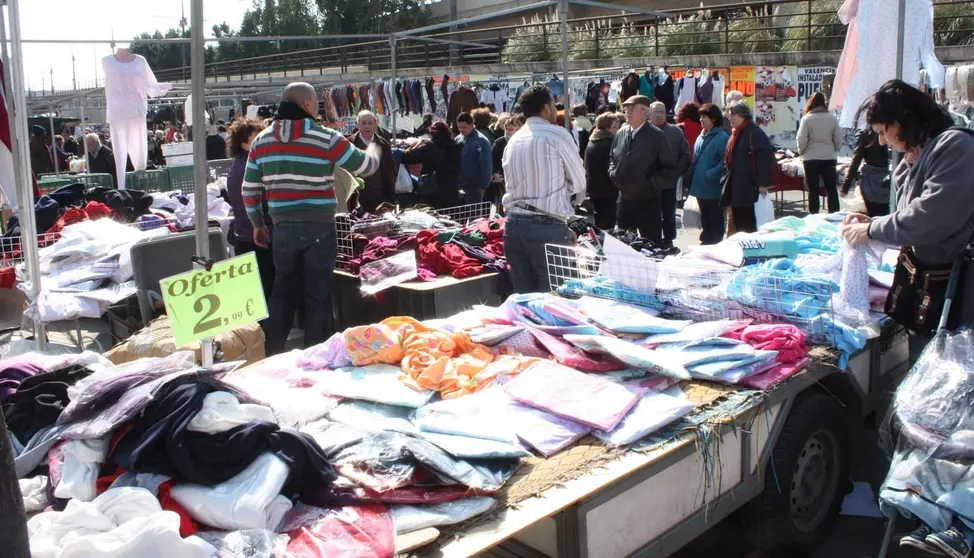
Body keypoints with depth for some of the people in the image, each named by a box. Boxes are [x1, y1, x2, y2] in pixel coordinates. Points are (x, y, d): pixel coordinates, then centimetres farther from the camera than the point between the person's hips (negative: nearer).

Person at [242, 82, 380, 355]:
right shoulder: (327, 138, -7)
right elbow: (366, 166, 2)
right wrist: (374, 148, 25)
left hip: (283, 228, 4)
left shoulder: (261, 140, 6)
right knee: (318, 292, 6)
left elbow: (249, 190, 9)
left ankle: (272, 354, 18)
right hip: (319, 229, -4)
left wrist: (258, 225, 21)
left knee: (282, 290, 14)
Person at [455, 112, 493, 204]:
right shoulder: (458, 139, 9)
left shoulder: (481, 141, -11)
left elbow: (486, 165, -14)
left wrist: (482, 186, -16)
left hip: (474, 186, -6)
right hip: (459, 185, 6)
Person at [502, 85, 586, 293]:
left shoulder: (513, 140, 12)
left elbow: (512, 183, 14)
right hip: (548, 226, -6)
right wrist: (567, 202, 23)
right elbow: (579, 182, 3)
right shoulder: (557, 134, -3)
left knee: (524, 295, 10)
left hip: (514, 223, 6)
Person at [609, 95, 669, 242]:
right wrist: (613, 173, 4)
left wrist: (652, 183, -16)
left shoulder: (657, 136, -12)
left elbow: (670, 167, -11)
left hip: (647, 202, -6)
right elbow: (612, 157, 22)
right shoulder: (620, 133, 6)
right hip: (624, 199, 6)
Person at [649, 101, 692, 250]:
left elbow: (685, 155, 2)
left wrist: (676, 172, -8)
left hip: (669, 182, 1)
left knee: (669, 214, 12)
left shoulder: (676, 132, 3)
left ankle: (669, 241, 23)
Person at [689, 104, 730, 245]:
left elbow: (725, 162, -20)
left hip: (713, 189, -8)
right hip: (700, 188, 8)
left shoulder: (722, 138, -12)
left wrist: (710, 175, -21)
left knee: (715, 221, 3)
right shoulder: (700, 138, 13)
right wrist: (692, 177, 8)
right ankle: (705, 242, 28)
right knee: (704, 219, 17)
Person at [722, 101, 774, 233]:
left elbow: (765, 159, -20)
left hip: (750, 189, -9)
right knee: (738, 222, 13)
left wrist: (763, 183, -22)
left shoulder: (755, 134, -13)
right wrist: (729, 183, 20)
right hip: (735, 188, 9)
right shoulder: (736, 134, 17)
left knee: (749, 226, -4)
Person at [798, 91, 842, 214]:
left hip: (811, 158, -2)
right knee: (831, 188, 9)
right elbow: (838, 139, 3)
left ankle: (814, 216, 7)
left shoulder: (807, 118, -7)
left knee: (813, 190, 4)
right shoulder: (832, 118, -1)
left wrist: (801, 152, 9)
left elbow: (802, 139, -8)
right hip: (829, 157, 2)